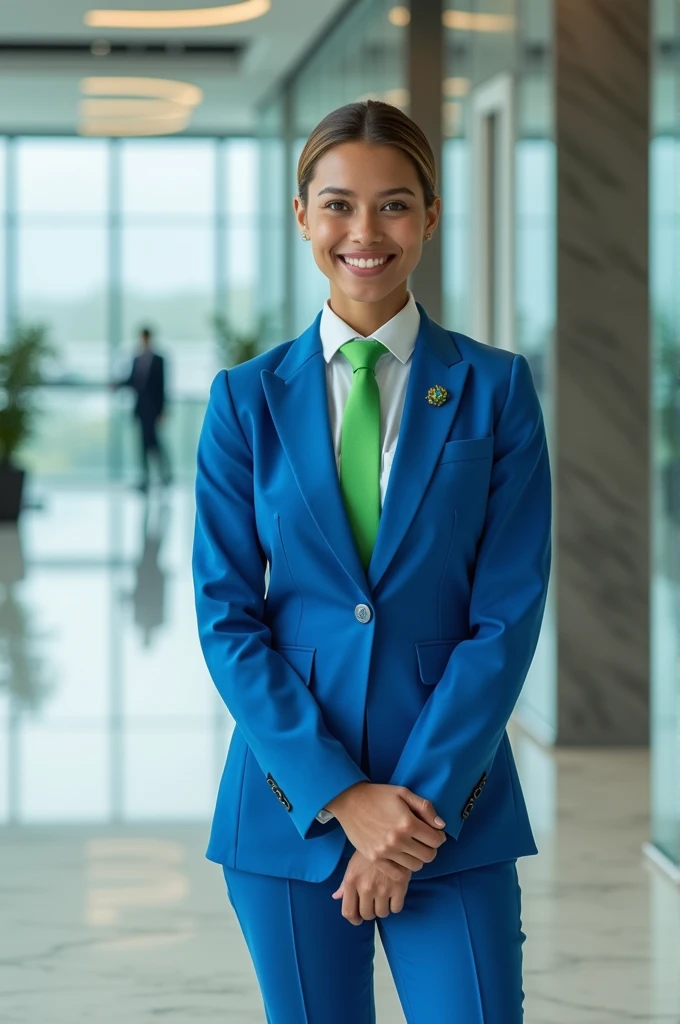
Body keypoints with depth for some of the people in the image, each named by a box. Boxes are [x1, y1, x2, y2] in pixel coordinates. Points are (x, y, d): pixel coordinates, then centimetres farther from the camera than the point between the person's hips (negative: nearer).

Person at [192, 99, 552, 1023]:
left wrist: (422, 802, -11)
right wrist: (342, 797, -11)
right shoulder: (247, 399, 4)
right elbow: (226, 614, -1)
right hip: (290, 804, 1)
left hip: (454, 807, -1)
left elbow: (509, 612, -3)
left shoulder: (496, 388, 1)